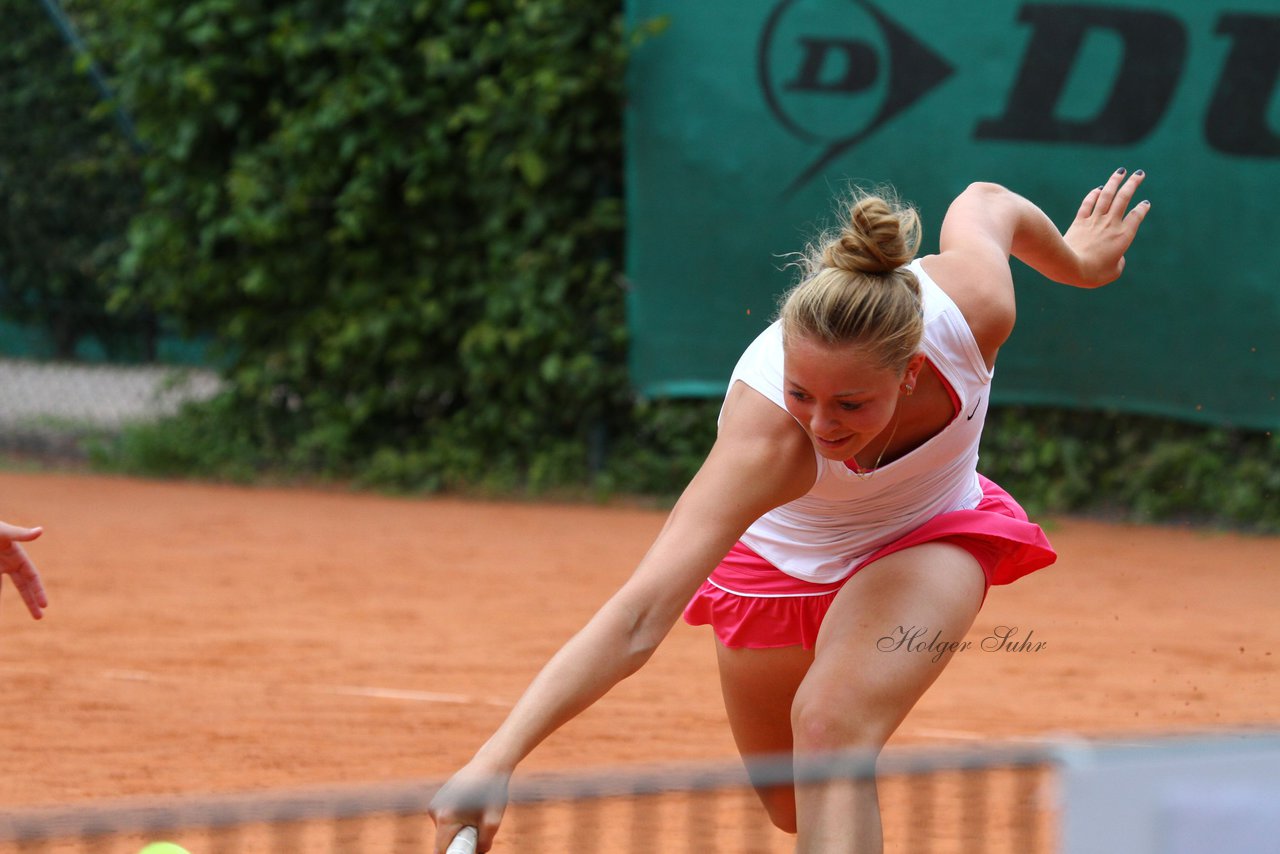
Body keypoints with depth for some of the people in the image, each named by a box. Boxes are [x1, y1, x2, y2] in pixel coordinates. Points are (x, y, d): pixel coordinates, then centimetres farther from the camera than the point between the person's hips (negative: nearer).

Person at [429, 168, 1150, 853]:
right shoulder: (767, 435, -46)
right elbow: (638, 620, -54)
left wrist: (1074, 258, 10)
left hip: (925, 539, 1)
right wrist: (497, 761, -65)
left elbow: (984, 203, -11)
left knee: (832, 724, -30)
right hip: (780, 559, 0)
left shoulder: (974, 304, -37)